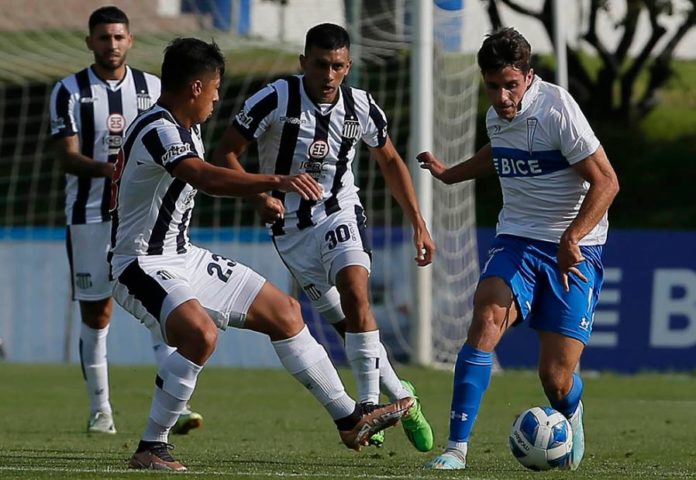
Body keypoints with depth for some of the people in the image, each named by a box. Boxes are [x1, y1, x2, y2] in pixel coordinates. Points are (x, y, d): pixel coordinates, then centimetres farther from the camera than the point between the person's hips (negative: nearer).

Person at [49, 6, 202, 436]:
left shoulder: (153, 88, 7)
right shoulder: (70, 91, -1)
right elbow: (67, 157, -9)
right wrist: (108, 169, -27)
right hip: (91, 217, -1)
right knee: (96, 315, 5)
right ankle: (101, 411, 16)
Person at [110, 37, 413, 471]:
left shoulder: (186, 127, 9)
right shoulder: (158, 131, -24)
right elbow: (206, 178, -42)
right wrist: (276, 183, -52)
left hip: (184, 258, 11)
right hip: (143, 267, -11)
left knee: (284, 311, 12)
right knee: (201, 333, -36)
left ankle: (349, 418, 22)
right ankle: (152, 448, -22)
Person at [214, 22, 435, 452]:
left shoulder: (360, 107, -5)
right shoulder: (276, 99, -15)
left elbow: (390, 161, 12)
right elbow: (226, 151, -9)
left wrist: (419, 224, 10)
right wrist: (259, 195, -25)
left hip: (341, 213, 1)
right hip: (291, 227, -1)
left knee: (355, 292, -26)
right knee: (348, 321, -6)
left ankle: (370, 405, -21)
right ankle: (401, 399, 11)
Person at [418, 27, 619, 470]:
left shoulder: (557, 108, -16)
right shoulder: (497, 116, 5)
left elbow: (606, 181, -18)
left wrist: (571, 238, -27)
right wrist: (449, 174, 43)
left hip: (574, 252, -5)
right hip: (517, 240, 5)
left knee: (556, 379, -9)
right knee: (487, 318, -26)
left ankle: (571, 417, 31)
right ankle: (457, 447, -25)